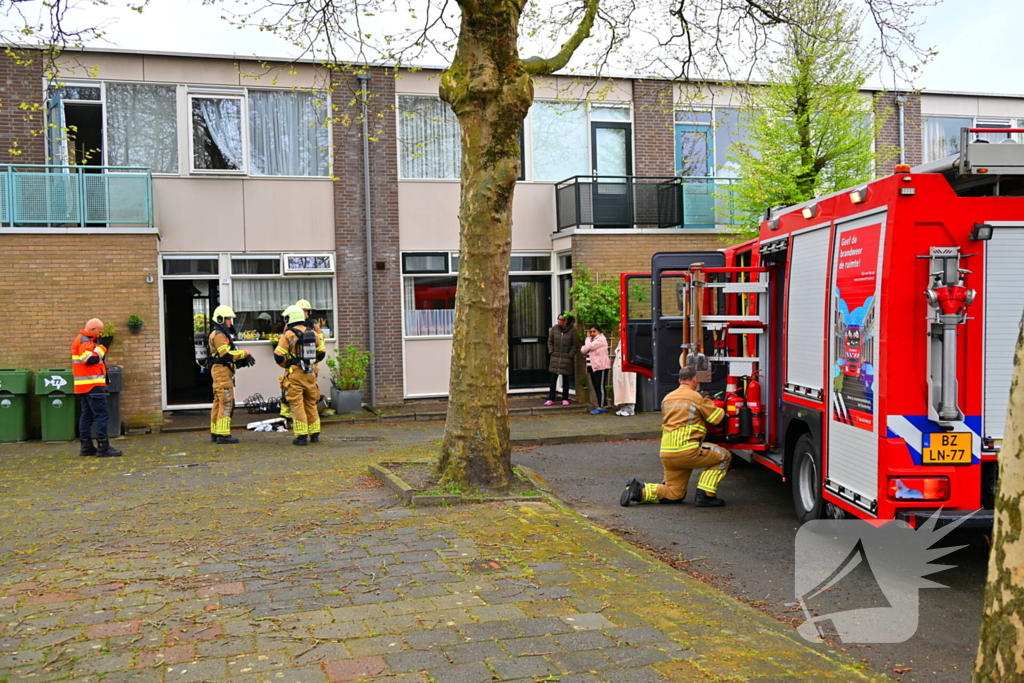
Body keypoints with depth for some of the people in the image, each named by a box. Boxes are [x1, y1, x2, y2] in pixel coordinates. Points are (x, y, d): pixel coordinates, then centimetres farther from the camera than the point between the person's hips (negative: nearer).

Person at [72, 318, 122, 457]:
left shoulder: (81, 340, 19)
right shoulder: (84, 341, -13)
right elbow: (91, 359, -23)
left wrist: (101, 345, 10)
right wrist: (103, 346, -15)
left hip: (86, 385, 11)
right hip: (92, 385, -11)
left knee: (87, 415, 13)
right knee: (102, 415, -10)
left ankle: (86, 446, 16)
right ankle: (103, 447, -12)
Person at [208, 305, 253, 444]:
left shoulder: (223, 334, 20)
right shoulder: (219, 335, -13)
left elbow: (227, 354, 18)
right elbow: (226, 355, -21)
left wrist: (242, 360, 4)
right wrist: (245, 353, -13)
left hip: (221, 371, 11)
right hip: (222, 370, -11)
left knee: (218, 402, 12)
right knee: (226, 402, -10)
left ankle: (215, 433, 18)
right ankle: (223, 434, -10)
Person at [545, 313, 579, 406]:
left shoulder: (571, 331, -8)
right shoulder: (554, 328, -1)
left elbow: (575, 344, -2)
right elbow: (550, 341, 9)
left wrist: (570, 355, -7)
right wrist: (551, 352, 1)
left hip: (566, 358, -2)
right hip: (555, 357, 2)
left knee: (566, 379, 6)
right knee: (553, 378, 3)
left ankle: (565, 399, 16)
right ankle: (551, 399, 9)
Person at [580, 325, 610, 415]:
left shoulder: (601, 339, -6)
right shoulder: (592, 340, 22)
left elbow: (589, 347, -15)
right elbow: (583, 350, 12)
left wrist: (588, 338, 2)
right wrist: (588, 338, -1)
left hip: (601, 366, -9)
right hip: (592, 366, 9)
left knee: (600, 387, -10)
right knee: (596, 388, 8)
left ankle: (601, 407, -11)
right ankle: (599, 406, 12)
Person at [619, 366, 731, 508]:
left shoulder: (667, 398, 18)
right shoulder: (697, 397, -3)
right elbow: (718, 417, 1)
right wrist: (721, 410, 25)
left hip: (666, 452, 8)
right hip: (687, 450, -7)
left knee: (674, 494, 17)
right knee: (724, 456, 9)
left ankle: (638, 490, -1)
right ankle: (705, 495, 3)